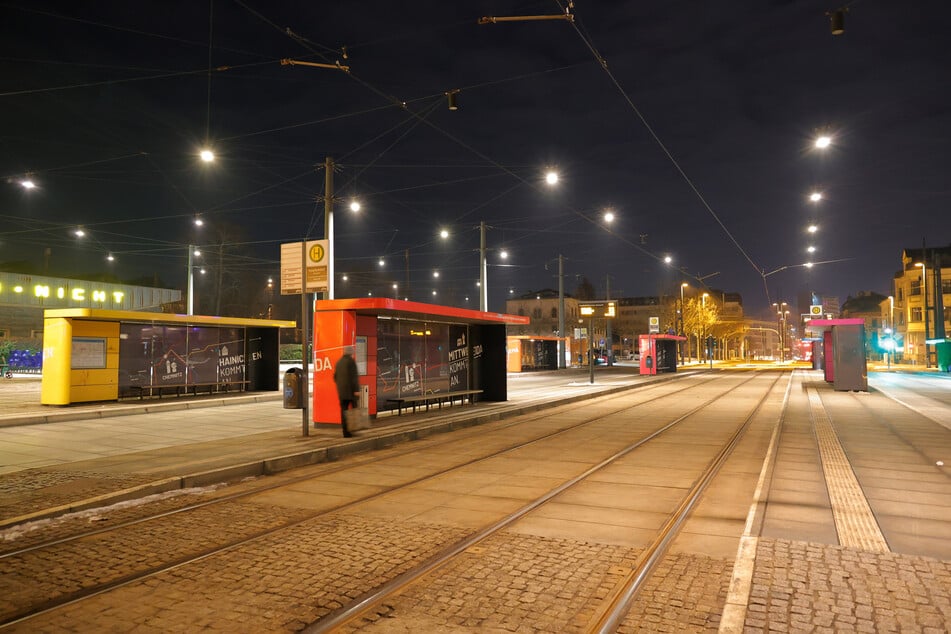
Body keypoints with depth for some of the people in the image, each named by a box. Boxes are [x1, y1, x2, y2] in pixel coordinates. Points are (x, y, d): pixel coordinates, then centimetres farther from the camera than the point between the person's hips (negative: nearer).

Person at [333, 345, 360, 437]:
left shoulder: (339, 362, 13)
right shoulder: (351, 361, -9)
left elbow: (335, 377, 18)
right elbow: (354, 376, -17)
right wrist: (356, 389, -17)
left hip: (341, 391, 6)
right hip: (351, 391, -6)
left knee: (344, 411, 5)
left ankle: (346, 432, 3)